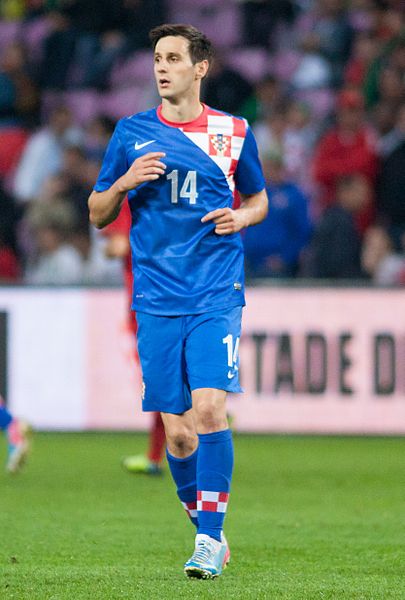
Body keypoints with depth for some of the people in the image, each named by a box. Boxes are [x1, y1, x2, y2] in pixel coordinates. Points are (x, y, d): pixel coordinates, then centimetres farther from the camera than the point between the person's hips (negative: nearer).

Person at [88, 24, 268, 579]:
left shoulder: (234, 133, 6)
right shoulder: (132, 133, 7)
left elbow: (258, 199, 20)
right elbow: (98, 214, 13)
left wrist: (242, 217, -3)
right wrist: (124, 183, -8)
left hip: (217, 295, -1)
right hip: (158, 300, 2)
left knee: (209, 408, -18)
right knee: (177, 431, 0)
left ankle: (211, 537, -11)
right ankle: (200, 513, 23)